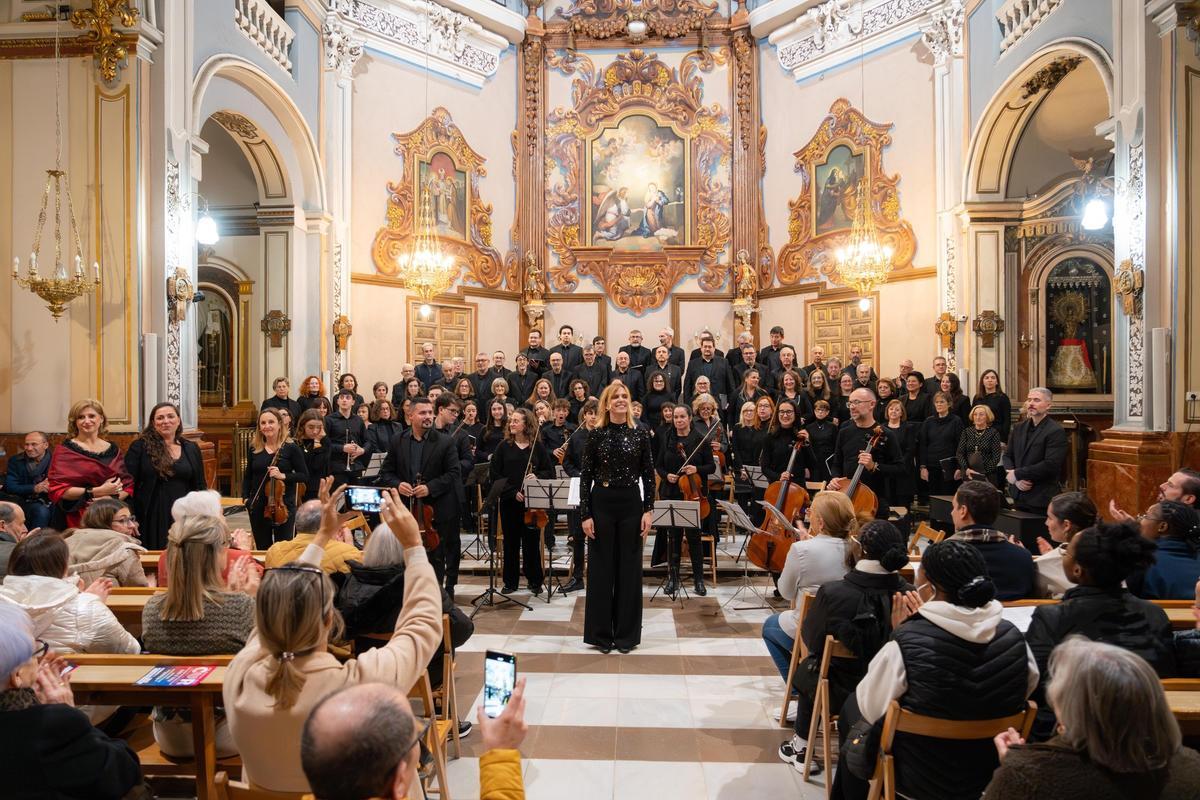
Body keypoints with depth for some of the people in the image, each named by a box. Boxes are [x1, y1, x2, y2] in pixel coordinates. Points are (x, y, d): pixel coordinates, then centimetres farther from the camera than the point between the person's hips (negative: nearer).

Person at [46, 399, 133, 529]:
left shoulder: (113, 450, 11)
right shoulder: (65, 450, 1)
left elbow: (128, 484, 10)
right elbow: (57, 489, -8)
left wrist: (111, 498, -9)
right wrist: (97, 491, -16)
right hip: (79, 519, -3)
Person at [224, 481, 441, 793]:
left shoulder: (240, 674, -26)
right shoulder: (361, 683, -39)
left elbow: (282, 606, -6)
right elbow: (425, 622, -21)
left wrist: (323, 536, 3)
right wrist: (413, 545, -15)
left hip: (265, 789, 4)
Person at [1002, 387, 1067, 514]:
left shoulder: (1056, 431, -11)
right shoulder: (1019, 427, 10)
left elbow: (1051, 465, -20)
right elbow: (1007, 456, 9)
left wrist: (1017, 474, -15)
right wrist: (1016, 479, -8)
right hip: (1018, 496, 6)